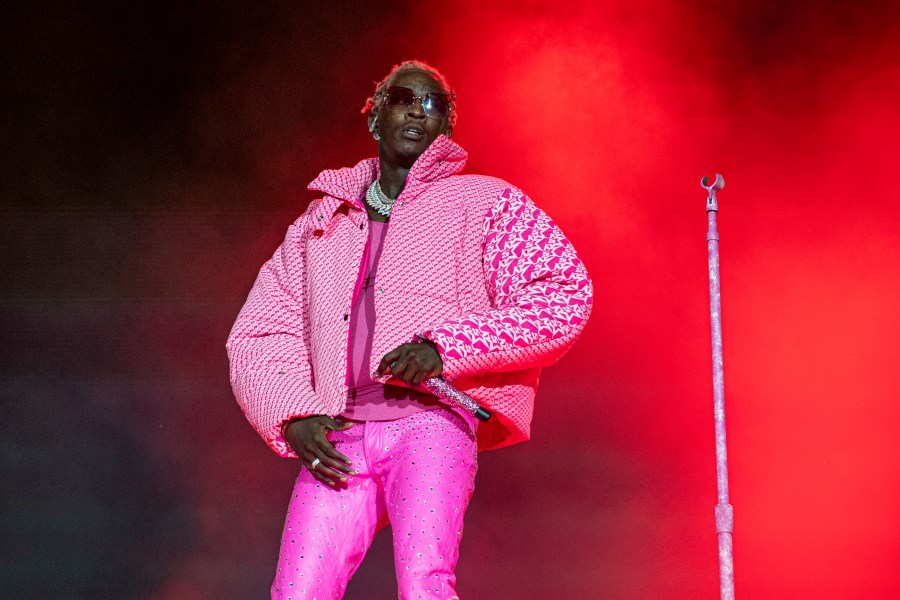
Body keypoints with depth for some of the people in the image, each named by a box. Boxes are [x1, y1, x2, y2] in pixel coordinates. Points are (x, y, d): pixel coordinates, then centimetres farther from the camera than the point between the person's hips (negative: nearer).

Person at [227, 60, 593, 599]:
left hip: (431, 420, -3)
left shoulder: (486, 202, 14)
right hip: (336, 441, 4)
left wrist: (445, 347, -11)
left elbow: (564, 297, 1)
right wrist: (292, 416, 0)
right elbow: (257, 337, 21)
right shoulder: (317, 227, 25)